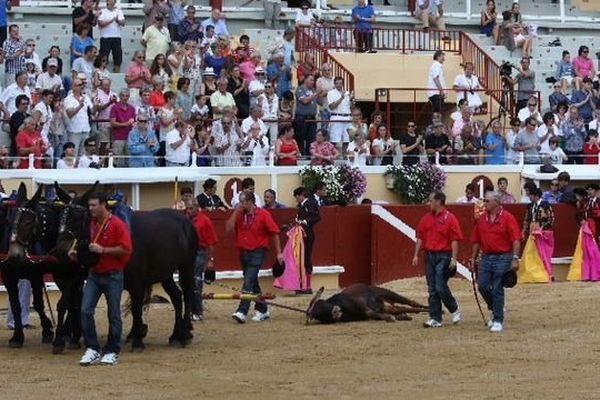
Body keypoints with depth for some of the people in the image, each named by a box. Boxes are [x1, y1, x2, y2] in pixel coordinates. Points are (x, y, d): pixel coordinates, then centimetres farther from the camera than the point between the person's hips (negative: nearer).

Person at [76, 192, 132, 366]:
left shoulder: (117, 225, -11)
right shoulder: (92, 224, 7)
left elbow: (126, 249, -17)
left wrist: (102, 250, -22)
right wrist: (78, 254, 1)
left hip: (113, 275, -5)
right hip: (94, 274, 5)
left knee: (113, 315, 3)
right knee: (85, 311, -7)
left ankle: (112, 352, 14)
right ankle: (92, 349, 1)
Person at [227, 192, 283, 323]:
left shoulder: (263, 214, -7)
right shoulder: (239, 215, 6)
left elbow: (274, 233, -4)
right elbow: (229, 229, -5)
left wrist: (279, 253, -5)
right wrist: (236, 212, -9)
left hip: (257, 252, -6)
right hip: (243, 252, 6)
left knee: (248, 282, -16)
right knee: (253, 283, 14)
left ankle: (242, 312, -23)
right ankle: (262, 310, 27)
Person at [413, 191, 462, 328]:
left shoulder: (449, 218, -6)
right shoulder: (426, 219, 11)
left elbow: (455, 240, -9)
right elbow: (420, 238, 14)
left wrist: (453, 259, -15)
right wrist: (416, 255, 7)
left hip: (443, 256, -6)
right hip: (429, 256, 6)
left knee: (441, 287, -10)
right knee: (432, 290, 5)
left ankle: (455, 310, 14)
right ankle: (435, 319, 8)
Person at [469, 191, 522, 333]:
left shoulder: (507, 218, -6)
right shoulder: (481, 219, 10)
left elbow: (516, 240, -10)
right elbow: (476, 241, 15)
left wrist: (515, 258, -17)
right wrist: (473, 259, 13)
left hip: (502, 258, -5)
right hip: (486, 257, 5)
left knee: (497, 289, -4)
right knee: (483, 286, 0)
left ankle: (498, 320, 5)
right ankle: (495, 309, 26)